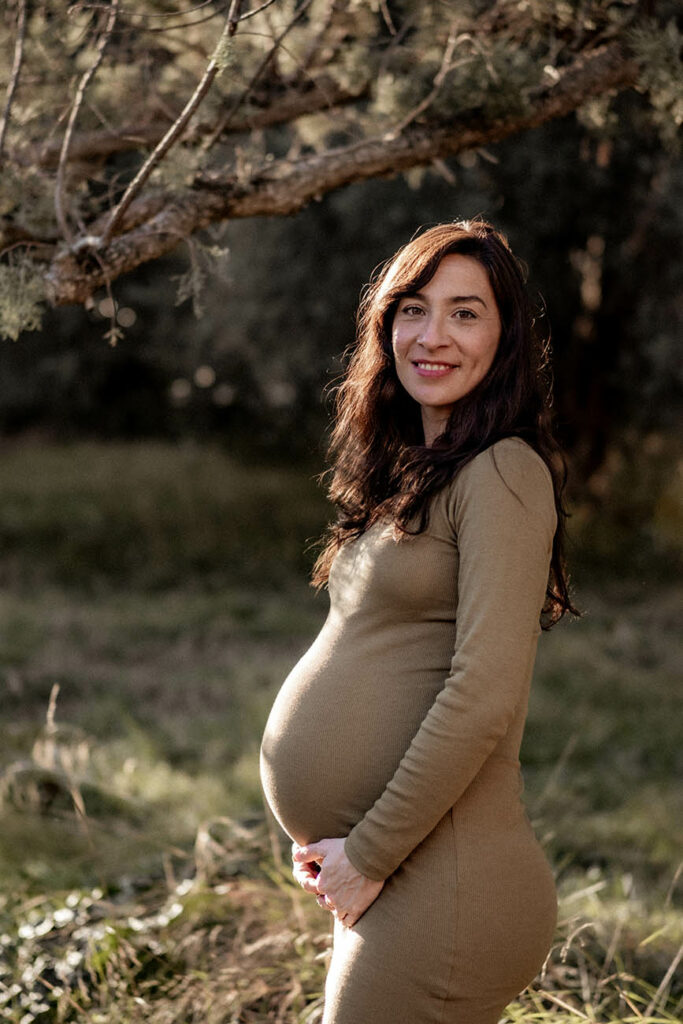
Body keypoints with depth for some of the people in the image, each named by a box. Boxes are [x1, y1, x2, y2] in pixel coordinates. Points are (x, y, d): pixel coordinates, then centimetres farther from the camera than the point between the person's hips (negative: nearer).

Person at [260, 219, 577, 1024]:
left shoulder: (503, 473, -13)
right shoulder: (412, 473, 14)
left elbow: (482, 696, -20)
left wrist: (370, 852, -14)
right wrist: (329, 831, 10)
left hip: (441, 888, -9)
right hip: (392, 883, 9)